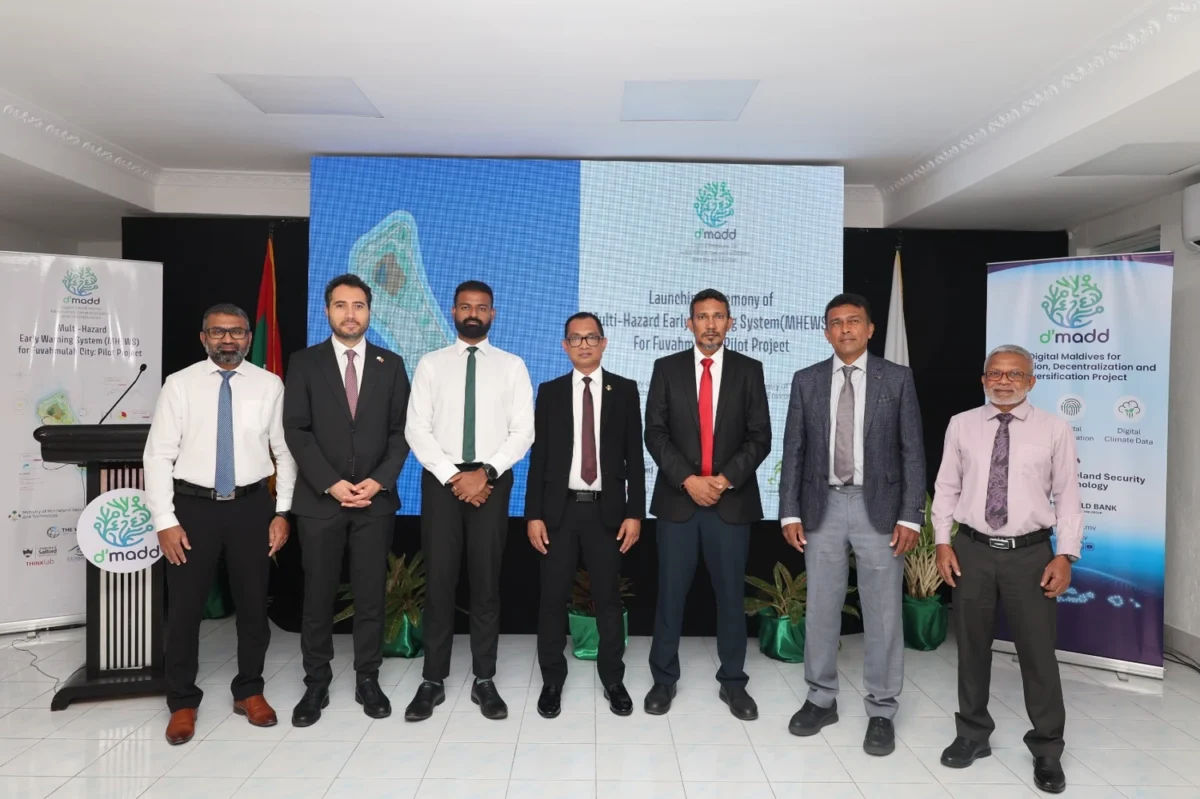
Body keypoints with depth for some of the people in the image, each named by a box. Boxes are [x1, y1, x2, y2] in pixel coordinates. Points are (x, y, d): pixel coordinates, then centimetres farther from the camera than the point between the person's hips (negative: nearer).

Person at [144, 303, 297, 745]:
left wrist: (282, 512, -3)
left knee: (253, 603, 12)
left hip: (252, 506, 1)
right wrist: (165, 521, -8)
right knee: (184, 607, 7)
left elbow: (285, 451, 2)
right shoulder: (179, 384, -2)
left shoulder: (269, 385, -1)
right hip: (194, 507, 0)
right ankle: (182, 702, 27)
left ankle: (249, 692, 32)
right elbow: (158, 455, -3)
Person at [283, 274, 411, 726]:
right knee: (318, 596, 7)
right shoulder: (305, 363, 3)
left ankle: (367, 681, 21)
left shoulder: (390, 364, 6)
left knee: (371, 594, 7)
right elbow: (296, 431, -3)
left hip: (376, 499, 1)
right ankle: (316, 684, 21)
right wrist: (331, 484, -12)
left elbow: (401, 431, 3)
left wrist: (379, 480, -10)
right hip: (319, 499, -1)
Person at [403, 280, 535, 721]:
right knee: (438, 580, 4)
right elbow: (416, 429, -1)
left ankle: (484, 681, 17)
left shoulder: (512, 366, 5)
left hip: (492, 480, 0)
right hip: (441, 479, 0)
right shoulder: (431, 364, 6)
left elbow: (523, 431, -3)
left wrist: (485, 472, -14)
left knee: (487, 581, 6)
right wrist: (452, 476, -11)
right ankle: (433, 681, 16)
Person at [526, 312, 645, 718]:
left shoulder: (625, 390, 3)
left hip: (606, 510, -1)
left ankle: (613, 679, 24)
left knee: (608, 598, 9)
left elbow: (634, 455, 1)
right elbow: (538, 456, 3)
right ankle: (552, 680, 23)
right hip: (560, 509, 1)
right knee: (553, 598, 7)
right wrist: (534, 514, -3)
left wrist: (635, 512, -4)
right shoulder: (550, 392, 5)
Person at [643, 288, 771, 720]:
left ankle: (732, 682, 23)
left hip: (732, 499, 0)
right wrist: (688, 480, -12)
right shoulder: (666, 368, 4)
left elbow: (760, 437, 0)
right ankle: (664, 679, 22)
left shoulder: (749, 370, 4)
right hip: (677, 497, 0)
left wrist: (726, 479, -12)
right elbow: (655, 433, -1)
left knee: (731, 594, 8)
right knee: (671, 593, 6)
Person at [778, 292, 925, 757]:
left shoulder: (897, 379, 0)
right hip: (823, 507, 2)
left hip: (879, 508, -2)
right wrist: (790, 512, -2)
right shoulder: (806, 381, 5)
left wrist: (910, 516, -8)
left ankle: (881, 711, 21)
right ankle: (821, 699, 27)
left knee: (882, 613, 5)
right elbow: (793, 450, 4)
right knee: (821, 609, 10)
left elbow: (912, 451, -1)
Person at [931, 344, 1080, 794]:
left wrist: (1065, 556, -8)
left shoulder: (1055, 430, -1)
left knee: (1038, 653, 7)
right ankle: (973, 735, 31)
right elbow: (946, 488, 4)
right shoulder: (961, 425, 2)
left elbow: (1067, 497, -1)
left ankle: (1047, 751, 27)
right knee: (972, 648, 13)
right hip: (972, 550, 2)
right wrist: (943, 542, -3)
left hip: (1031, 553, -1)